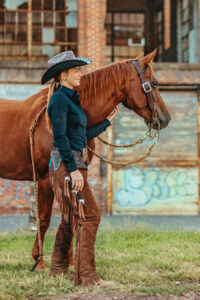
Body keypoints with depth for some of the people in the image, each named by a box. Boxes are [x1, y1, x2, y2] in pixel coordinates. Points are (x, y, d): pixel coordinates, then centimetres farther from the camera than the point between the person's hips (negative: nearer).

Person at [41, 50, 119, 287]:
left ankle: (58, 270, 20)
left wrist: (107, 121, 30)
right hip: (67, 163, -10)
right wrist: (73, 169, -22)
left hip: (74, 163, 10)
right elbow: (60, 137, -18)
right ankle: (87, 276, -12)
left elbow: (84, 134, 20)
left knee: (70, 218, 13)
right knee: (88, 216, -12)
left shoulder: (71, 99, 18)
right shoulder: (60, 99, -11)